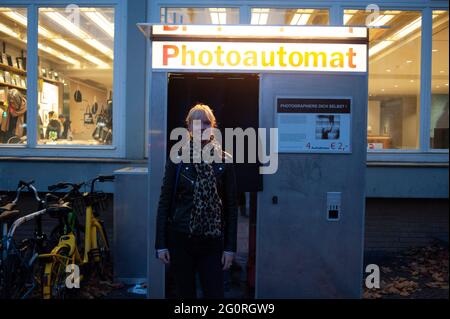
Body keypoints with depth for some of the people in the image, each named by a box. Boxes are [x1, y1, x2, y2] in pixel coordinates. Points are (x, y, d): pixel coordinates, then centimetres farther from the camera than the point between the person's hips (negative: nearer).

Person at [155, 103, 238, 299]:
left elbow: (231, 206, 1)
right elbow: (164, 202, 0)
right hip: (180, 239, 0)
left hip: (212, 241, 0)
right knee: (185, 293, 12)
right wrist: (161, 244, -3)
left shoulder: (224, 161, -1)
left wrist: (230, 247, -2)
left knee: (215, 293, 2)